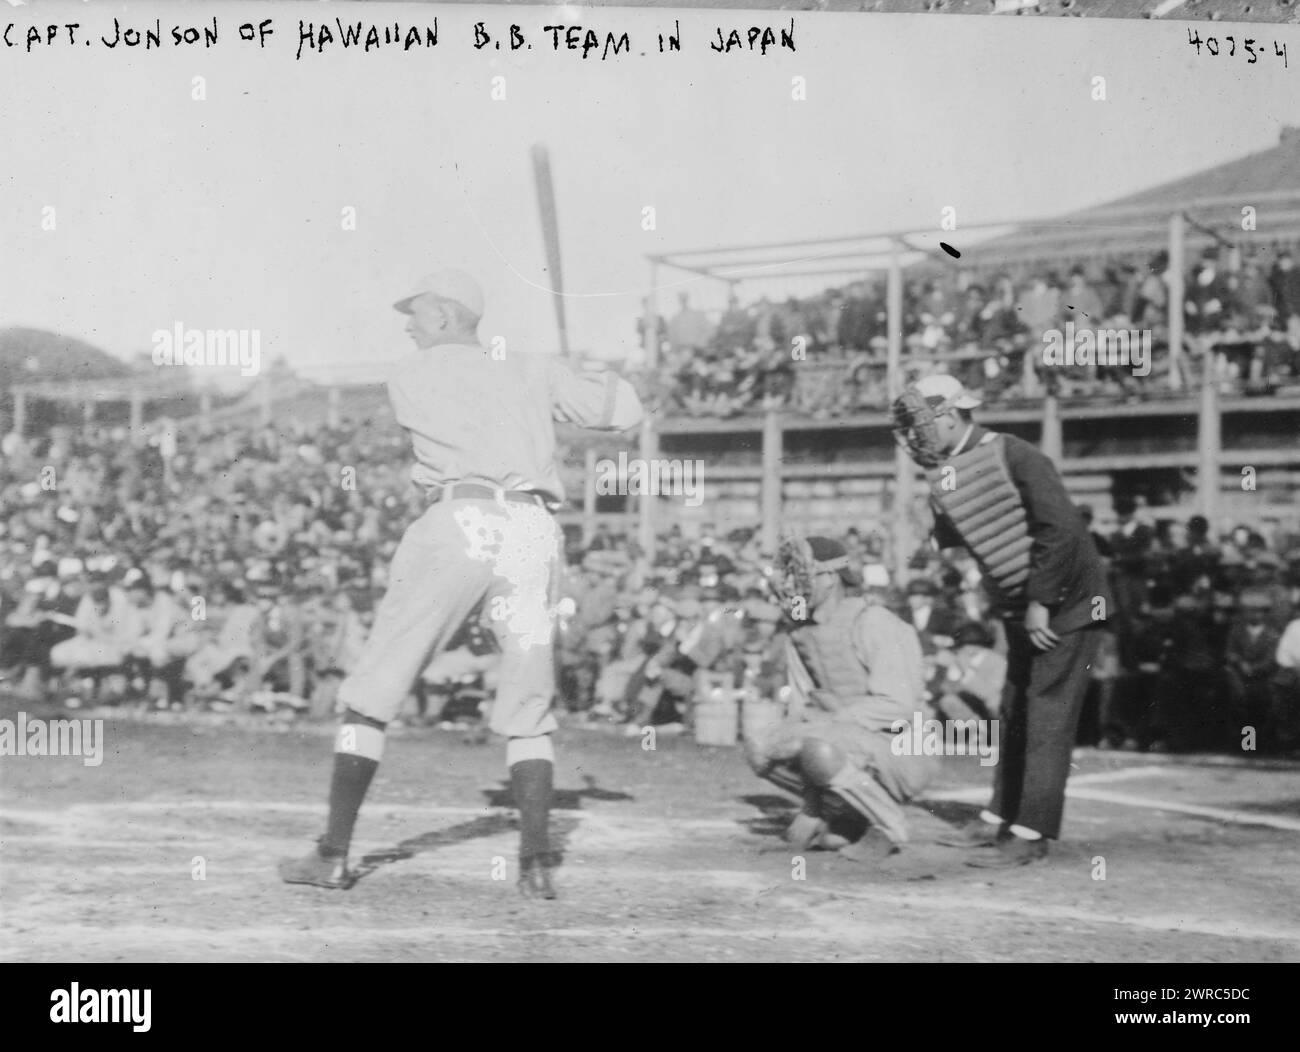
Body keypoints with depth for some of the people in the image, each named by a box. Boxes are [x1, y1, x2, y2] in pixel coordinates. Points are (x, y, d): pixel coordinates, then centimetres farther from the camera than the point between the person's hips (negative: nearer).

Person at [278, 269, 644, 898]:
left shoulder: (408, 377, 17)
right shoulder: (532, 373, 22)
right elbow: (625, 411, 22)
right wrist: (595, 381, 43)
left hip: (458, 523, -3)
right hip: (534, 534, 3)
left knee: (370, 693, 8)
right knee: (527, 714, 13)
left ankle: (334, 855, 6)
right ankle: (536, 862, -3)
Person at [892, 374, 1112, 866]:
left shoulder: (1013, 456, -19)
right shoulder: (947, 472, 6)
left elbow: (1060, 530, -23)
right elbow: (949, 539, 5)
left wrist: (1039, 602, -22)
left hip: (1067, 601, -8)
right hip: (1022, 607, 9)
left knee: (1047, 715, -8)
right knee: (1015, 713, 13)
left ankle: (1031, 835, -6)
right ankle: (999, 819, 21)